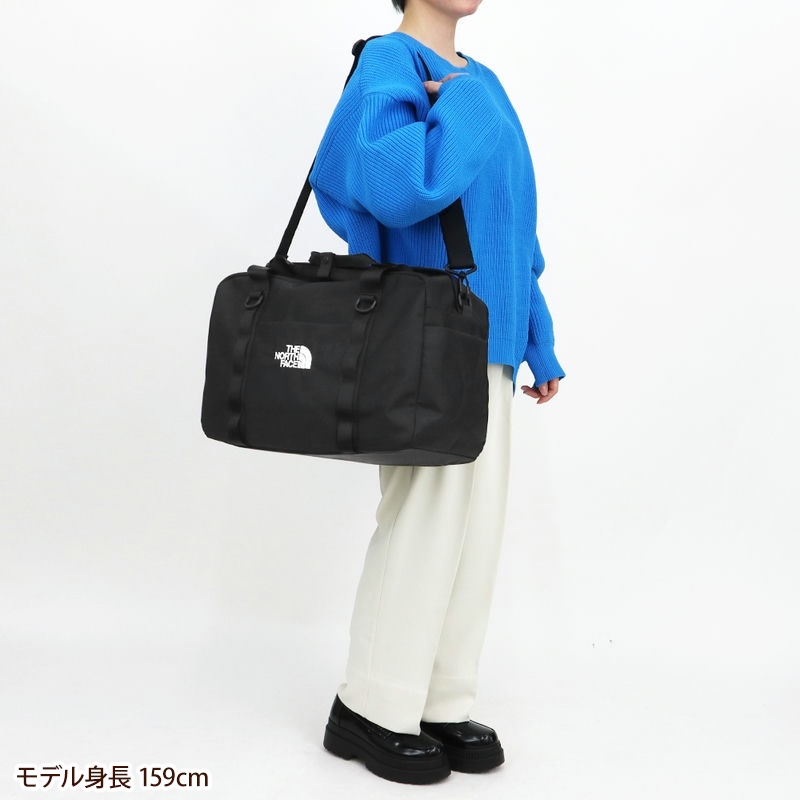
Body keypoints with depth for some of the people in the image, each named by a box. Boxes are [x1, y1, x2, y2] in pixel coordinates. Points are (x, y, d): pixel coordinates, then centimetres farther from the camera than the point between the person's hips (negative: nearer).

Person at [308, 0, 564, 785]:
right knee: (424, 519, -4)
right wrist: (461, 104, -11)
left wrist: (537, 340, 13)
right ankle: (370, 711, 12)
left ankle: (439, 704, 19)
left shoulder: (480, 81, 16)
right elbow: (401, 186, -27)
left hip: (487, 333, 8)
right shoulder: (389, 64, -7)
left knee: (476, 523, 8)